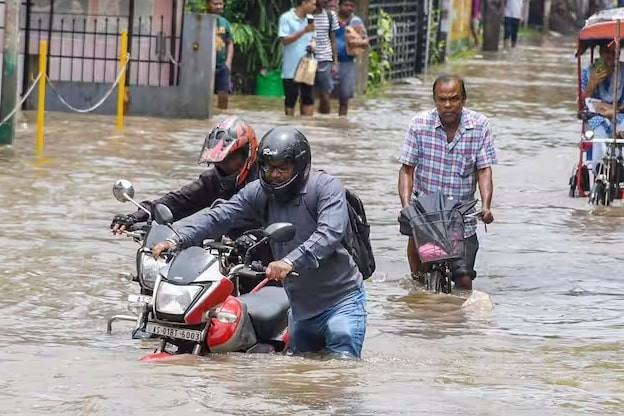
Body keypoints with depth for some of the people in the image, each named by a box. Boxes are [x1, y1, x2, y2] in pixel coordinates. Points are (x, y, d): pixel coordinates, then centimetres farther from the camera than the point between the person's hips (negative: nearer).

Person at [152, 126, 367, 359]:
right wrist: (178, 241, -19)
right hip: (301, 306, 6)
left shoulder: (326, 187, -13)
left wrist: (291, 261, -41)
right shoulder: (259, 193, 3)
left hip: (341, 299, -6)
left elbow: (330, 233, -28)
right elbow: (219, 217, -4)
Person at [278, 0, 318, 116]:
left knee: (308, 99, 2)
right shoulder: (286, 18, -8)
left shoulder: (309, 19, 10)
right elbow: (284, 40, -13)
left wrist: (313, 44, -4)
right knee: (290, 100, 3)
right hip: (291, 69, -5)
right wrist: (304, 31, -21)